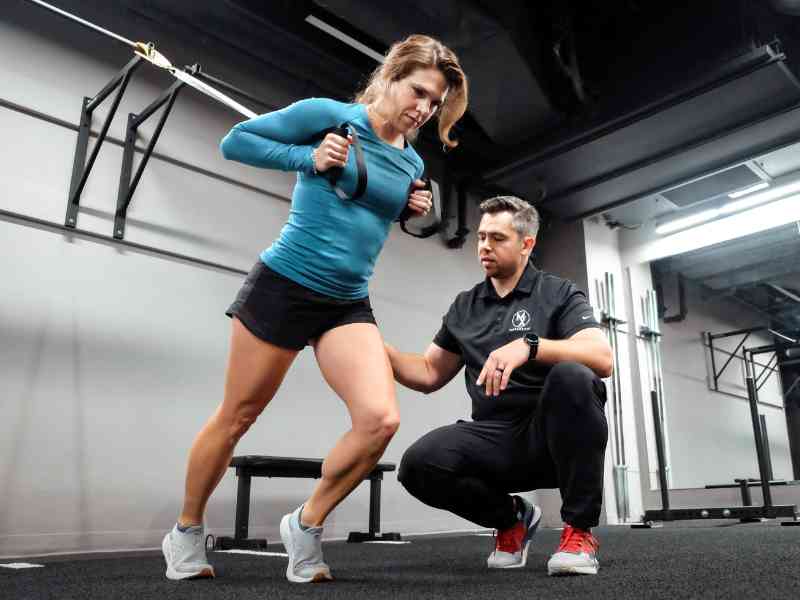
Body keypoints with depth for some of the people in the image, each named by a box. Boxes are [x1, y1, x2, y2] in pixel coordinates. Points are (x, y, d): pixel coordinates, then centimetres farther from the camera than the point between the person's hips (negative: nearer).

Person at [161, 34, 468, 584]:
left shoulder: (412, 164, 10)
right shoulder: (328, 115, -6)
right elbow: (236, 141, -2)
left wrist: (412, 208, 6)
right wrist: (308, 157, -14)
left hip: (349, 305, 5)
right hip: (282, 286, -4)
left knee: (381, 419, -16)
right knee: (237, 417, 7)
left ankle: (307, 525, 7)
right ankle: (186, 532, 31)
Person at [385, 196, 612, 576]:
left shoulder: (559, 294, 1)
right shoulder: (464, 306, 15)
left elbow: (602, 358, -17)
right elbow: (428, 375, 17)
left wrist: (529, 345, -32)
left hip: (555, 436, -3)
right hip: (496, 439, 3)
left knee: (572, 376, -34)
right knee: (419, 464, -25)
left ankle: (579, 530, -14)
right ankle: (512, 518, 7)